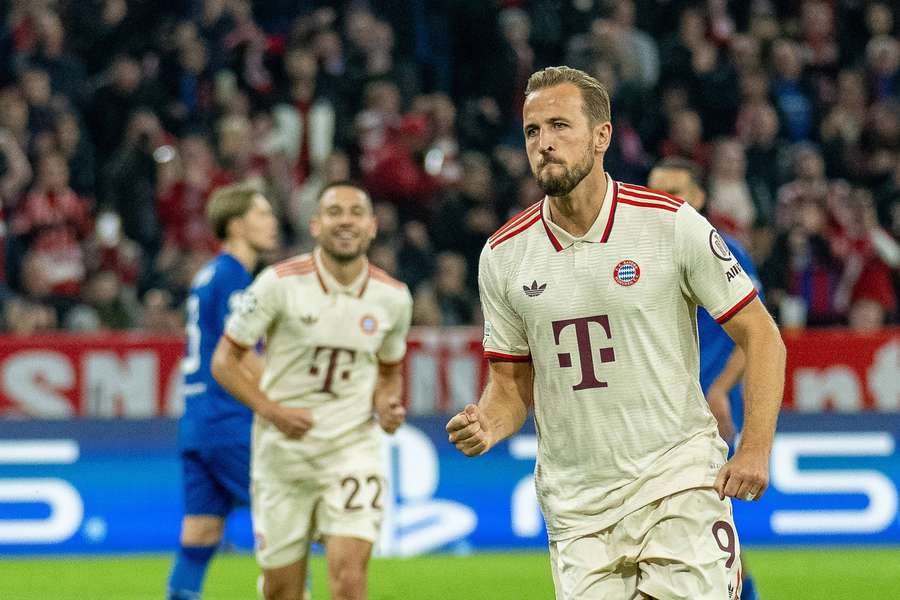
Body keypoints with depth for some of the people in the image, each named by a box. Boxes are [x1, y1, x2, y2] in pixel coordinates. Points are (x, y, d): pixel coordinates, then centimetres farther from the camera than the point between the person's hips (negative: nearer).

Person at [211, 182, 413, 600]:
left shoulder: (393, 298, 1)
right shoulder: (280, 283, -9)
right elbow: (224, 361, -4)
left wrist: (388, 403, -4)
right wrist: (273, 411, -18)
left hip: (353, 451, 1)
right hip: (282, 452, -1)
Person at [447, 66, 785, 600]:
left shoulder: (673, 224, -5)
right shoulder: (504, 255, 4)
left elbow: (761, 336, 0)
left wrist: (755, 450, -10)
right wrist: (487, 426, -9)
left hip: (676, 477, -3)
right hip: (575, 507, 3)